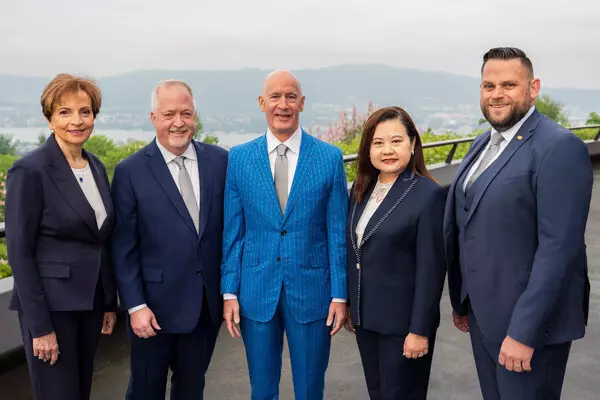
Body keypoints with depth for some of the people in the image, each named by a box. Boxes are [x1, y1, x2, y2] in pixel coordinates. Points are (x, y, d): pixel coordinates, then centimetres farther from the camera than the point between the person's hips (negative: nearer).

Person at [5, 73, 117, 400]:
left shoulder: (96, 167, 7)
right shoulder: (30, 170, -13)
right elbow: (19, 253, -14)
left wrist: (110, 303, 11)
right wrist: (39, 325, -15)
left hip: (90, 301, 7)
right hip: (51, 305, -6)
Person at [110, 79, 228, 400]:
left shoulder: (220, 161, -1)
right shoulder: (130, 171, -8)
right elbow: (124, 248, -7)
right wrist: (135, 305, -10)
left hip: (208, 302, 3)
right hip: (156, 303, -2)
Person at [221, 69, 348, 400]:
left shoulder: (330, 158, -3)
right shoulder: (238, 158, 1)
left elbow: (337, 232, -1)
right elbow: (232, 232, 3)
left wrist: (340, 295, -4)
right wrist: (229, 291, 0)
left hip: (311, 291, -1)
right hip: (256, 291, 1)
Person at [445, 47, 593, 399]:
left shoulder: (560, 147, -16)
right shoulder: (484, 143, 10)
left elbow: (558, 247, -22)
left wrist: (524, 331, -23)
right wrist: (462, 301, 14)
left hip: (528, 319, -7)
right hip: (483, 313, 7)